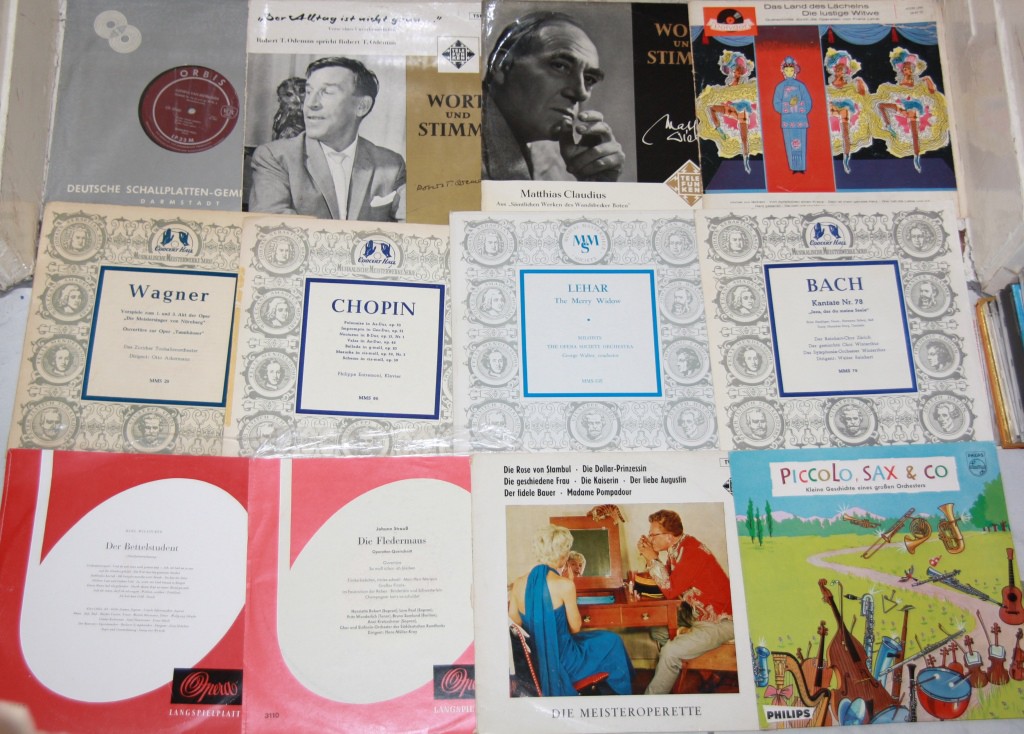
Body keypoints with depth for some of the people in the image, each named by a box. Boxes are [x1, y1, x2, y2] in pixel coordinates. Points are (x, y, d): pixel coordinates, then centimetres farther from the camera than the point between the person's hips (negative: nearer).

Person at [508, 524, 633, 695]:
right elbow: (575, 627, -11)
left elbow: (514, 623, 3)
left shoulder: (518, 584, -7)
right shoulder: (564, 584, -21)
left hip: (535, 662, 6)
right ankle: (622, 695, 33)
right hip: (561, 662, -6)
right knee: (612, 641, 17)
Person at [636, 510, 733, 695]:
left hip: (720, 622, -10)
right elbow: (668, 582, 10)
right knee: (657, 632, 15)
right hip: (698, 616, 10)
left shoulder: (691, 551, -24)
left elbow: (670, 590, -22)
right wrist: (651, 557, -1)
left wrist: (653, 559, -15)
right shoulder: (677, 548, 3)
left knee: (671, 651, -22)